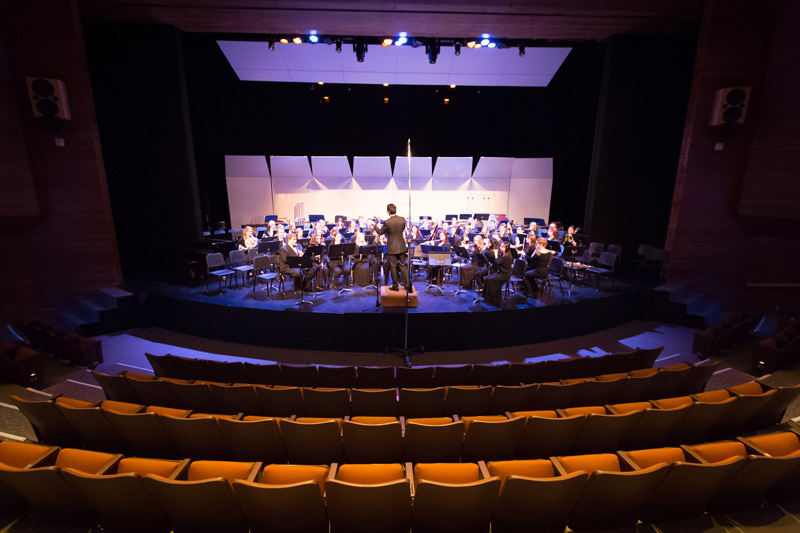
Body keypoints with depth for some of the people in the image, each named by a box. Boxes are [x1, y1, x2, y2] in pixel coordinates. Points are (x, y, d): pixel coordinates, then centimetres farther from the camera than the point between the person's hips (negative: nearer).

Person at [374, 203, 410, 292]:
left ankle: (395, 286, 15)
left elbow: (381, 232, -2)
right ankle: (407, 285, 15)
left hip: (392, 248, -4)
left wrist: (375, 226, 16)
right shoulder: (402, 219, -4)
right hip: (401, 247, 4)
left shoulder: (387, 222, -17)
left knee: (393, 267, 7)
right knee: (402, 265, 13)